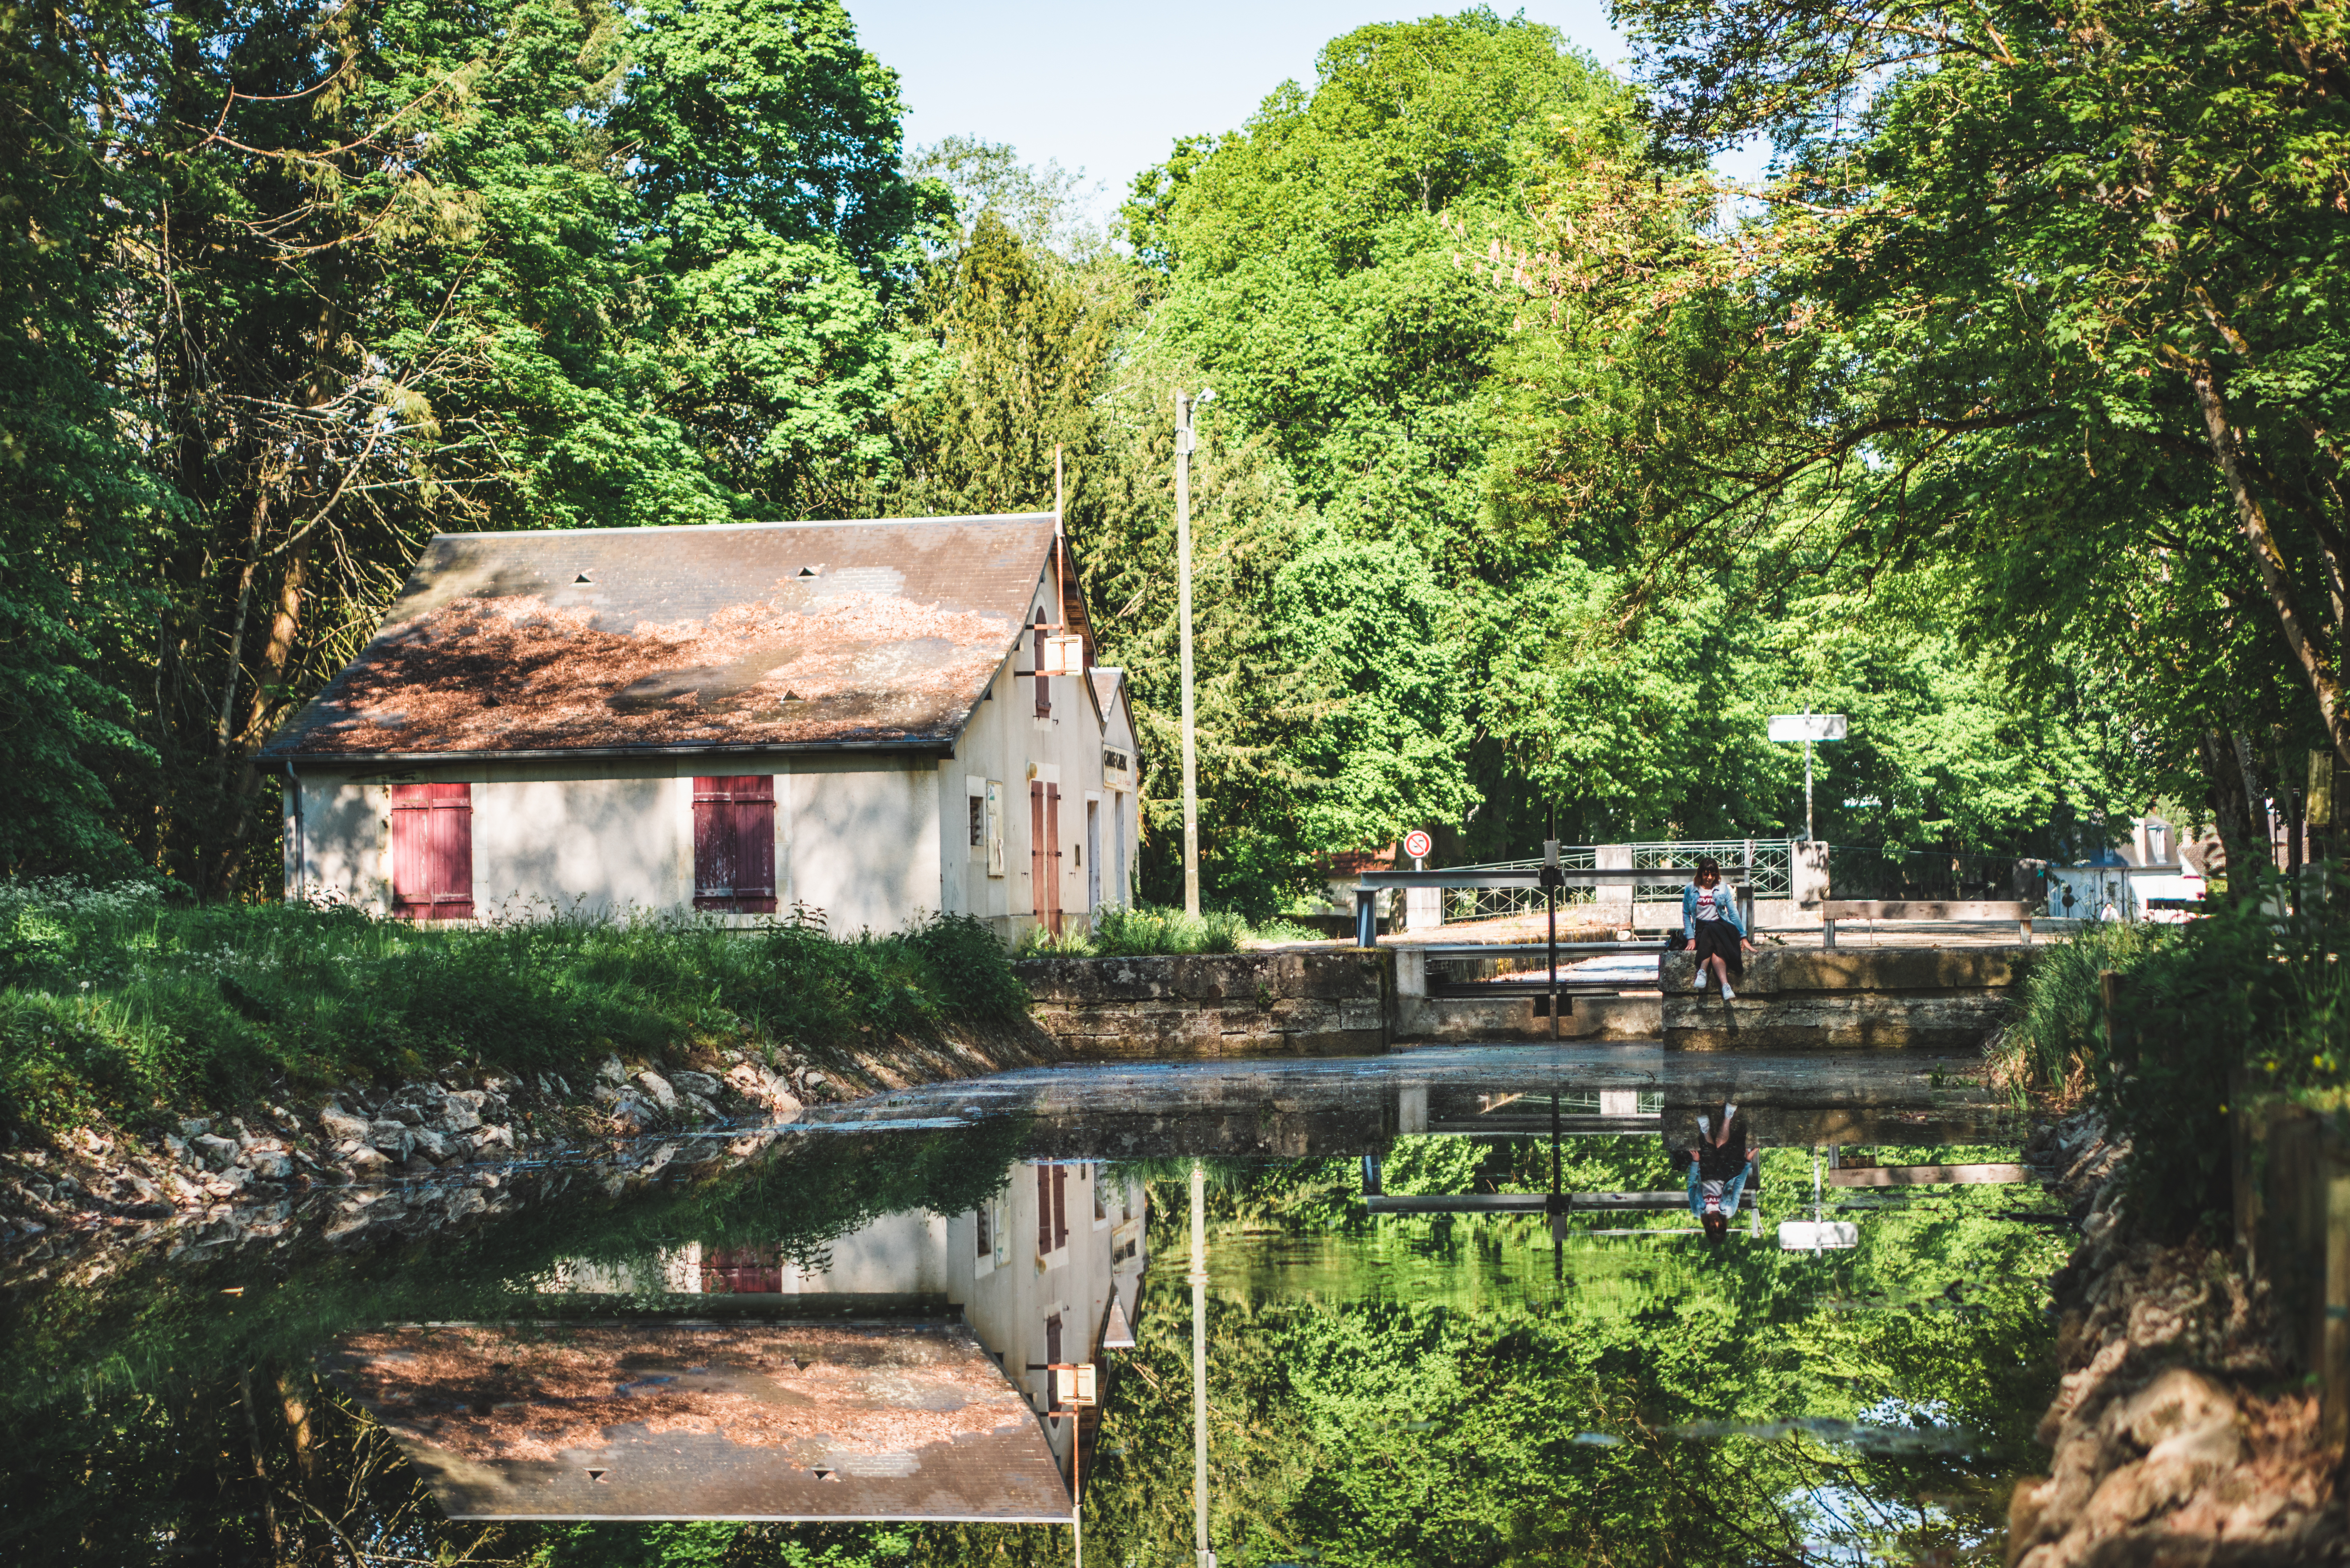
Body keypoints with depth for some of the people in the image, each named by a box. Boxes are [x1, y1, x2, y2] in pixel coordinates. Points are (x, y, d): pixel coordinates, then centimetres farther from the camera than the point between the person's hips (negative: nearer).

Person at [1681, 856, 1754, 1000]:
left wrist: (1743, 938, 2)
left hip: (1719, 926, 0)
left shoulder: (1722, 889, 10)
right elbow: (1686, 915, 7)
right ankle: (1725, 984, -48)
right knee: (1715, 946, -34)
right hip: (1700, 929, 0)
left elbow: (1733, 913, 8)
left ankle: (1702, 972, -46)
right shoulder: (1690, 889, 8)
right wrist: (1691, 938, -6)